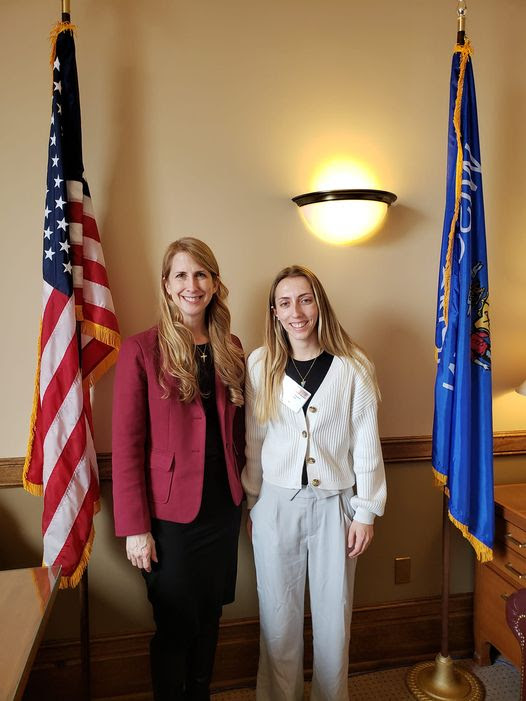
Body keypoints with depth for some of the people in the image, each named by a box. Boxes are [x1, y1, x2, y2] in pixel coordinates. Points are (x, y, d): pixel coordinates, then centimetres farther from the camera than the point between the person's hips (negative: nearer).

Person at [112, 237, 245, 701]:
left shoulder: (231, 349, 4)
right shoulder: (142, 350, -10)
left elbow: (237, 433, 10)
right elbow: (126, 445, -11)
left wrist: (247, 496, 6)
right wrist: (134, 526, -12)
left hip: (223, 509, 5)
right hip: (170, 514, -4)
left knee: (209, 618, 19)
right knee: (175, 627, 11)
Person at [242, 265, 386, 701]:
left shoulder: (354, 368, -7)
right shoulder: (260, 366, -3)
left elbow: (367, 445, -2)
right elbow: (254, 443, 3)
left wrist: (366, 512, -1)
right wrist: (251, 505, 7)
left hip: (334, 505, 0)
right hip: (276, 503, 1)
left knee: (333, 617, 14)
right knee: (279, 617, 14)